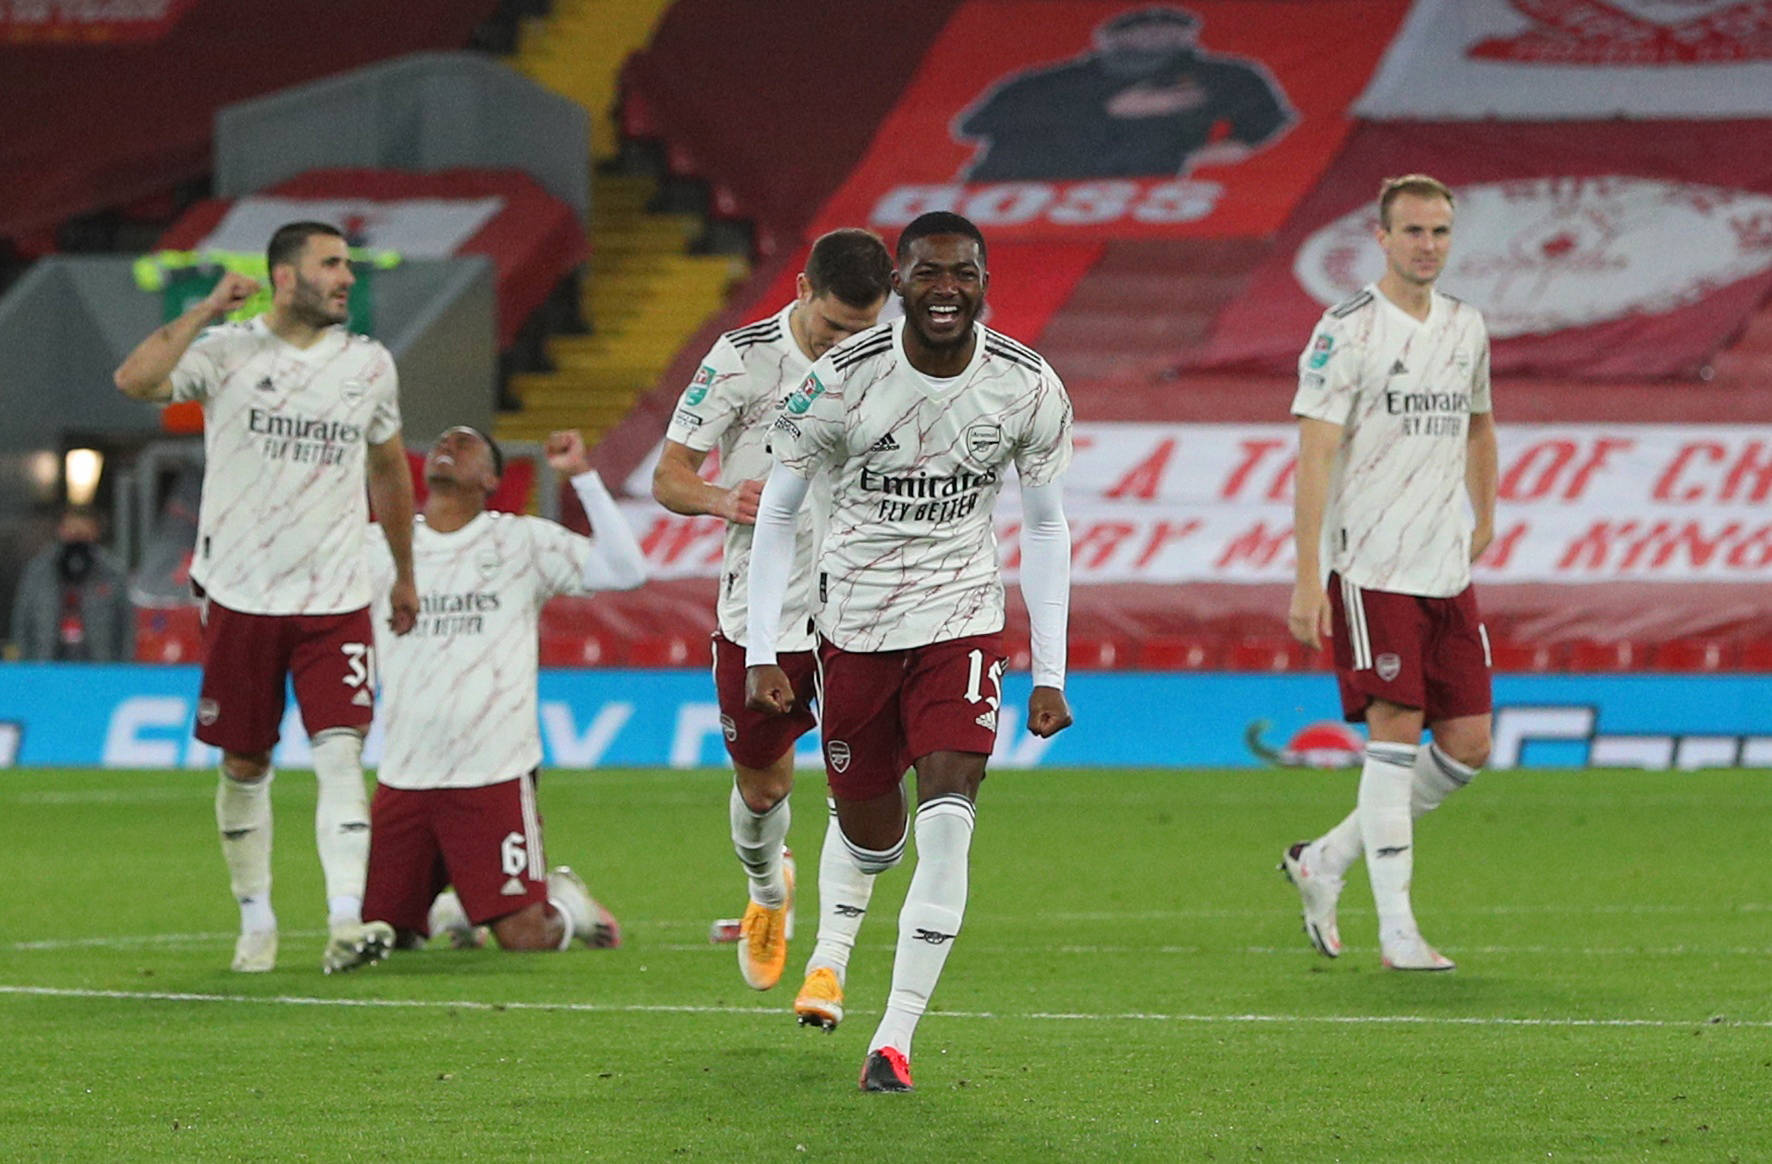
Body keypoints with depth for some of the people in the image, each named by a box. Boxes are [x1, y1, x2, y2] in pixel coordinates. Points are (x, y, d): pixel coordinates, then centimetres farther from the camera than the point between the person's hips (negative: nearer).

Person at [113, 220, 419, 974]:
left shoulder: (369, 364, 7)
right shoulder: (227, 352, -4)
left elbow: (389, 467, 21)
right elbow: (135, 380, -22)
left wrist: (405, 574, 27)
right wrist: (208, 310, -21)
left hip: (335, 600, 2)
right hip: (240, 594, -1)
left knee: (340, 752, -13)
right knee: (245, 764, 6)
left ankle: (345, 924, -19)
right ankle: (255, 921, 21)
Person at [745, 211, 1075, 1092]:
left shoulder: (1029, 388, -7)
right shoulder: (840, 381, -14)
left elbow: (1045, 529, 5)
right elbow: (776, 515, -3)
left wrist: (1050, 674, 2)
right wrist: (764, 657, -8)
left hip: (962, 617, 0)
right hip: (854, 620, 0)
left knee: (948, 818, -18)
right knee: (869, 836, 8)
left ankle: (894, 1038, -16)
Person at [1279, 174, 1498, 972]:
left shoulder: (1465, 329, 11)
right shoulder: (1346, 333, -9)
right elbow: (1314, 457, -12)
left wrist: (1483, 519, 23)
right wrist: (1307, 581, -17)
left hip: (1447, 571, 7)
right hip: (1371, 569, -7)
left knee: (1467, 743, 3)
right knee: (1395, 733, -11)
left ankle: (1326, 861, 19)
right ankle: (1397, 930, -8)